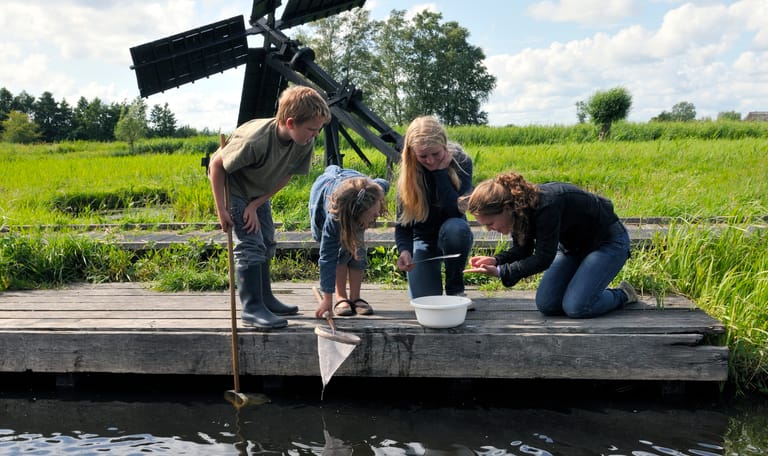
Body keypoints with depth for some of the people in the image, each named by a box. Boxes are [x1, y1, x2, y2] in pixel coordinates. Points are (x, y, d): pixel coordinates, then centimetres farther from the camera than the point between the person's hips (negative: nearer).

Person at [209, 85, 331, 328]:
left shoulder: (305, 143, -22)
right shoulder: (255, 140, -39)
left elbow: (285, 177, -9)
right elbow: (217, 165, -26)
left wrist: (255, 205, -15)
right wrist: (221, 209, -24)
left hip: (258, 191, 7)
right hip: (231, 184, -7)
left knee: (266, 244, 13)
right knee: (250, 244, -15)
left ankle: (265, 299, 26)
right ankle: (251, 308, -8)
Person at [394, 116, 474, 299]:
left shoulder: (461, 161, -18)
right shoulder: (409, 174, -16)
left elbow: (455, 210, -30)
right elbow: (402, 223, -16)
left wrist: (441, 171, -31)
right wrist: (404, 250, -35)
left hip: (452, 236, -1)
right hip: (423, 240, 1)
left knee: (454, 227, -38)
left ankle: (455, 290, -13)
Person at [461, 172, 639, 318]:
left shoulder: (545, 207, -37)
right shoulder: (518, 206, -12)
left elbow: (543, 258, -30)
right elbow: (522, 250, -1)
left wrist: (500, 272, -31)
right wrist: (496, 260, -20)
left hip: (608, 241, -8)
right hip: (573, 245, 8)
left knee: (575, 307, -20)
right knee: (546, 305, -5)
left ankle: (622, 295, 6)